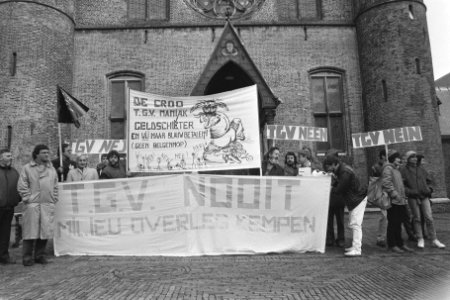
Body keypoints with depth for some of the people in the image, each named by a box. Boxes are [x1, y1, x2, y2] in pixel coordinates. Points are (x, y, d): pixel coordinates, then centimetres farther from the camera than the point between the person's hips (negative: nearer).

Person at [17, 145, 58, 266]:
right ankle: (27, 257, 11)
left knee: (45, 231, 5)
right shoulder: (27, 168, 2)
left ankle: (40, 255, 17)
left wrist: (54, 199, 7)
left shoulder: (52, 169, 14)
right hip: (32, 205, -4)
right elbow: (21, 186, -2)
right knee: (31, 231, 0)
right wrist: (28, 198, -8)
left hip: (48, 205, 4)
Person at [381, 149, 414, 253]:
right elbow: (386, 183, -21)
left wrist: (403, 196, 19)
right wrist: (395, 194, -22)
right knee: (392, 223, -2)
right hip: (393, 201, -9)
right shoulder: (387, 168, -11)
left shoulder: (396, 169, 20)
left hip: (400, 201, 9)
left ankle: (400, 243, 23)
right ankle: (392, 245, 5)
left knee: (398, 223, 15)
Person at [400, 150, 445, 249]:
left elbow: (428, 181, 22)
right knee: (417, 218, 3)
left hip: (424, 196, 3)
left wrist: (429, 189, 5)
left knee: (429, 218, 0)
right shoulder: (404, 170, -1)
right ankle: (420, 239, 14)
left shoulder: (421, 170, 13)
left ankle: (434, 240, 8)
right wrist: (410, 191, -15)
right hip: (413, 197, -3)